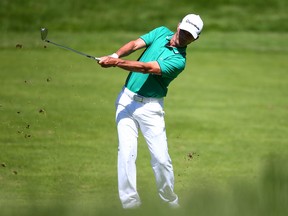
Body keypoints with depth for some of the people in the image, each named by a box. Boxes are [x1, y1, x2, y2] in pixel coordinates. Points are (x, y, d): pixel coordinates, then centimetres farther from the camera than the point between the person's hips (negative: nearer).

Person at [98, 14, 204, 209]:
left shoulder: (178, 60, -12)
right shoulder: (162, 32, 6)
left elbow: (145, 68, -23)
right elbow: (135, 44, -5)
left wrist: (116, 63, -32)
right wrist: (116, 55, -26)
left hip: (150, 107, -3)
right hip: (127, 98, 3)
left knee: (161, 158, -6)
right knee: (126, 152, -6)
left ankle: (171, 201, 15)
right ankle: (130, 203, -3)